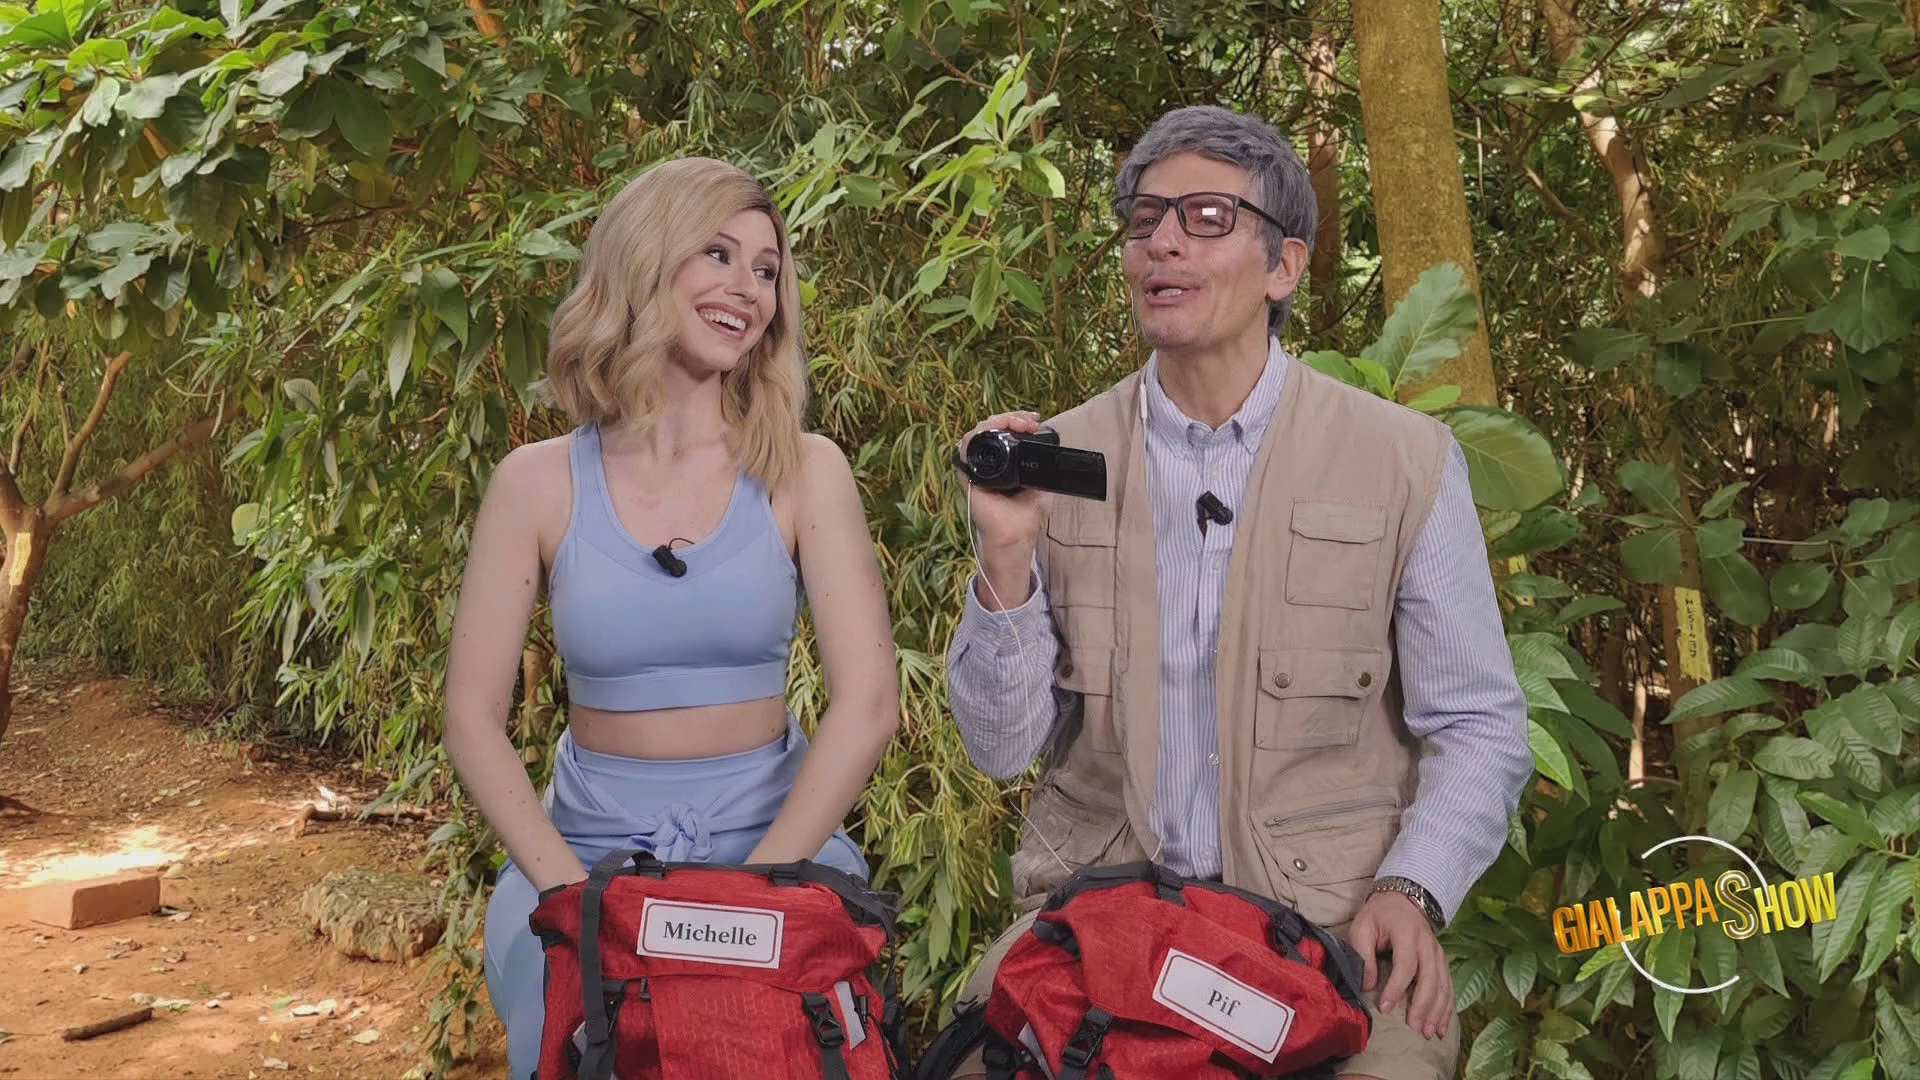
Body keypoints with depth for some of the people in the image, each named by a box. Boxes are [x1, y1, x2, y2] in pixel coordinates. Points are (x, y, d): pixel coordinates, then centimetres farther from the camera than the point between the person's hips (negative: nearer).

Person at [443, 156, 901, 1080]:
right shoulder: (539, 482, -1)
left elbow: (867, 704, -8)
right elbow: (474, 724, -1)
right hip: (588, 848, 0)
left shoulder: (803, 472, -2)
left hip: (775, 840, 0)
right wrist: (577, 892, -14)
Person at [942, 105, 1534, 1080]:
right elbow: (1003, 750, 2)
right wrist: (1007, 556, -13)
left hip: (1328, 916, -1)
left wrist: (1411, 892, -14)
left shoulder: (1407, 461, -2)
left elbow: (1479, 728, 3)